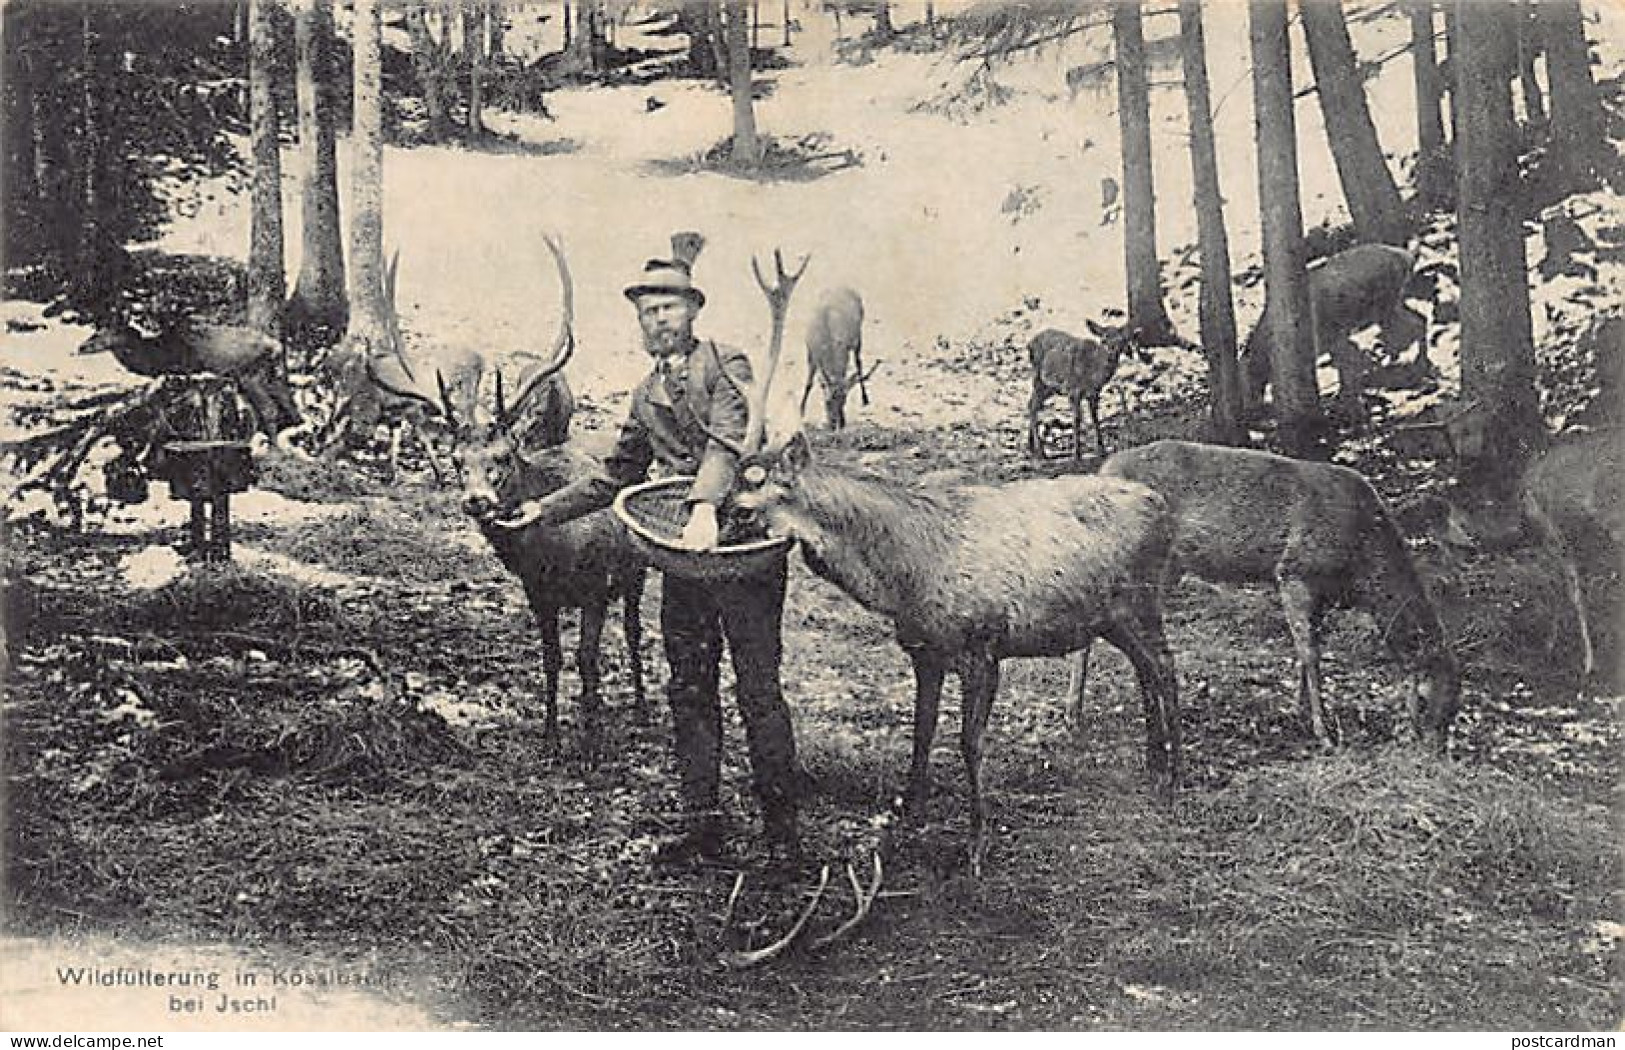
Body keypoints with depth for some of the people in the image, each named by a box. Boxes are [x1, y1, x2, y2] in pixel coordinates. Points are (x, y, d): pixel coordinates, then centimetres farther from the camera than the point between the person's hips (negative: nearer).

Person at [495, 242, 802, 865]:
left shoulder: (726, 365, -2)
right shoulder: (647, 396, 19)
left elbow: (728, 436, -20)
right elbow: (614, 479, 27)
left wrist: (705, 505, -36)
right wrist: (545, 510, 21)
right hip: (681, 554, 7)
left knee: (758, 687, -5)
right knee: (688, 691, 7)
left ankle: (780, 826, 3)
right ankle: (702, 826, 13)